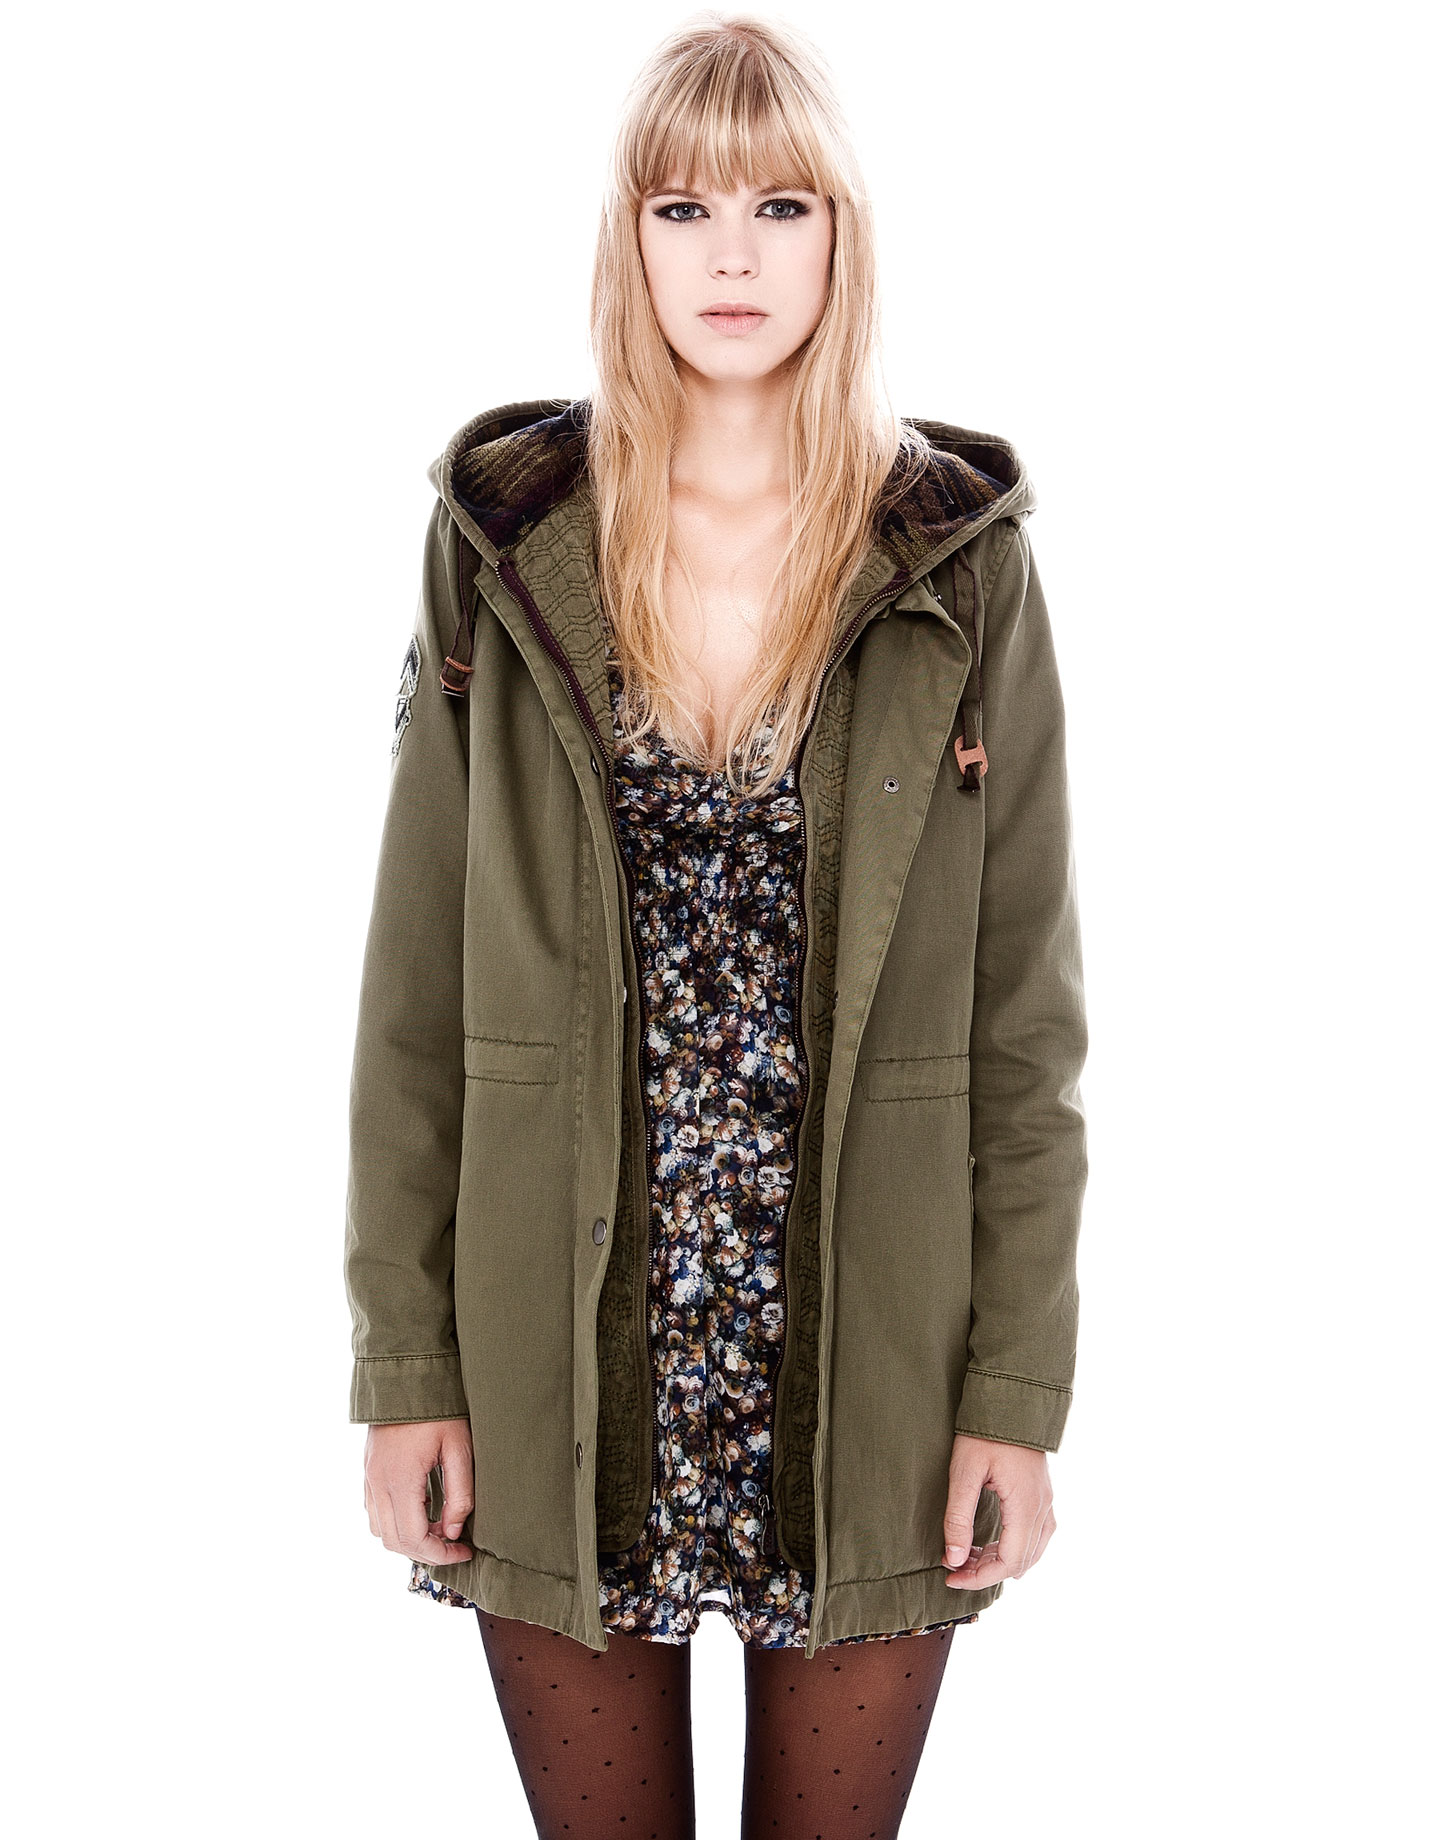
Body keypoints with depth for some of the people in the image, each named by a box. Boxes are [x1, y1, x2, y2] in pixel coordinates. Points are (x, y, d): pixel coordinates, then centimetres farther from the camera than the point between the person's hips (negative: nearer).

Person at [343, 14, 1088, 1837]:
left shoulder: (963, 560, -1)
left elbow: (1025, 1012, -1)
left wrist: (1019, 1392, -4)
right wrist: (405, 1364, -2)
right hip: (559, 1368, 0)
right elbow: (416, 988, 1)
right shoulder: (500, 542, 0)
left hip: (867, 1363, 0)